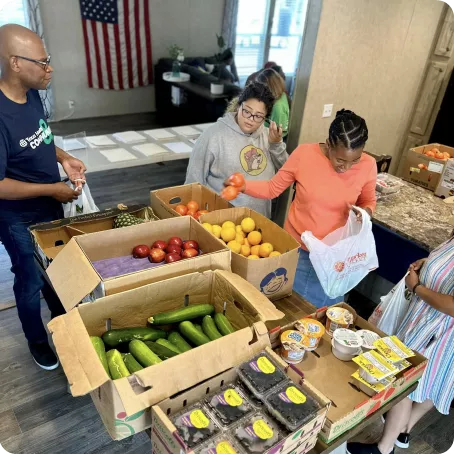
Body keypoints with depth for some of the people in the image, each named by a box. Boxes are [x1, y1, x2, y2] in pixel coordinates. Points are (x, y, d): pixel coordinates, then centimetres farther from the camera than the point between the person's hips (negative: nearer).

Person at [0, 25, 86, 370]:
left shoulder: (32, 94, -5)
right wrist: (53, 189, -23)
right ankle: (37, 340, 40)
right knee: (31, 282, 15)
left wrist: (63, 158, -4)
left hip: (50, 208, 7)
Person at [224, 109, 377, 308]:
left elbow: (368, 202, 5)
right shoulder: (304, 154, -18)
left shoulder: (368, 165, -13)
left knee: (324, 307, 17)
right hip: (297, 246, 0)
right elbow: (273, 188, -7)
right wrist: (243, 186, -24)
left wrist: (364, 213, -18)